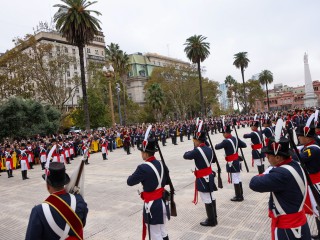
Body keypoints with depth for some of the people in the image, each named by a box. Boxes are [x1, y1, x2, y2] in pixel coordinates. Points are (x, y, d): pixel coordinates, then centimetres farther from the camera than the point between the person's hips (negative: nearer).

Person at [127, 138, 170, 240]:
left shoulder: (143, 168, -21)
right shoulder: (161, 164, 1)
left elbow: (130, 182, -11)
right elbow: (167, 181, 12)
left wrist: (138, 175, 7)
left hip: (153, 205, -7)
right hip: (163, 202, 7)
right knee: (163, 232, 22)